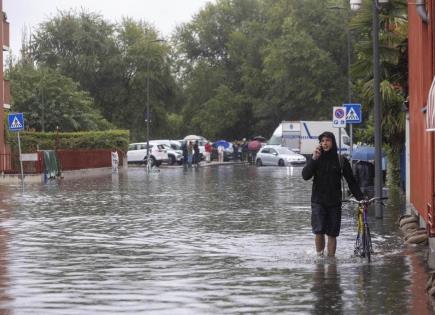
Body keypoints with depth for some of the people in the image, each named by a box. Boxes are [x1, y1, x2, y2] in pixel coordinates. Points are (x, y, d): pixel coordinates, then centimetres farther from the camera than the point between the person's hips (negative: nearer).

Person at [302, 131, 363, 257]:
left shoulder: (341, 161, 3)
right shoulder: (316, 159, 5)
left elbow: (351, 182, 6)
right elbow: (305, 176, -9)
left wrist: (360, 198, -3)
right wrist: (314, 159, -17)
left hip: (334, 202, 1)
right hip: (318, 201, -1)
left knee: (332, 234, 3)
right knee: (319, 231, -14)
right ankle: (319, 256, 1)